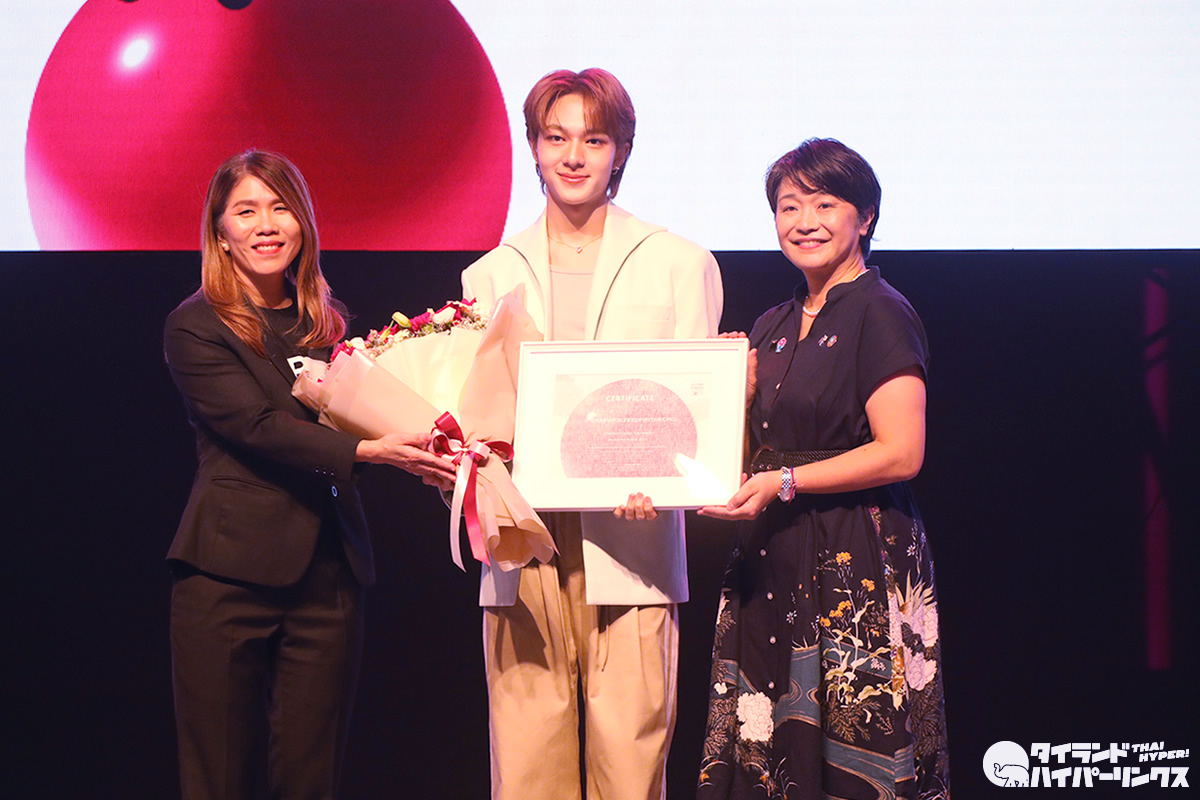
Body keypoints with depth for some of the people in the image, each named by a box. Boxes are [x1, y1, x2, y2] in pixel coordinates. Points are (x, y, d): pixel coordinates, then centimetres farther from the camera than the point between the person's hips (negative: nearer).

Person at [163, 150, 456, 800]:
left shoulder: (329, 322, 16)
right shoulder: (196, 327, -1)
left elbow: (358, 414, 14)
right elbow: (259, 426, -13)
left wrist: (423, 448, -7)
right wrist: (368, 450, -24)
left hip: (328, 571, 4)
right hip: (232, 570, -4)